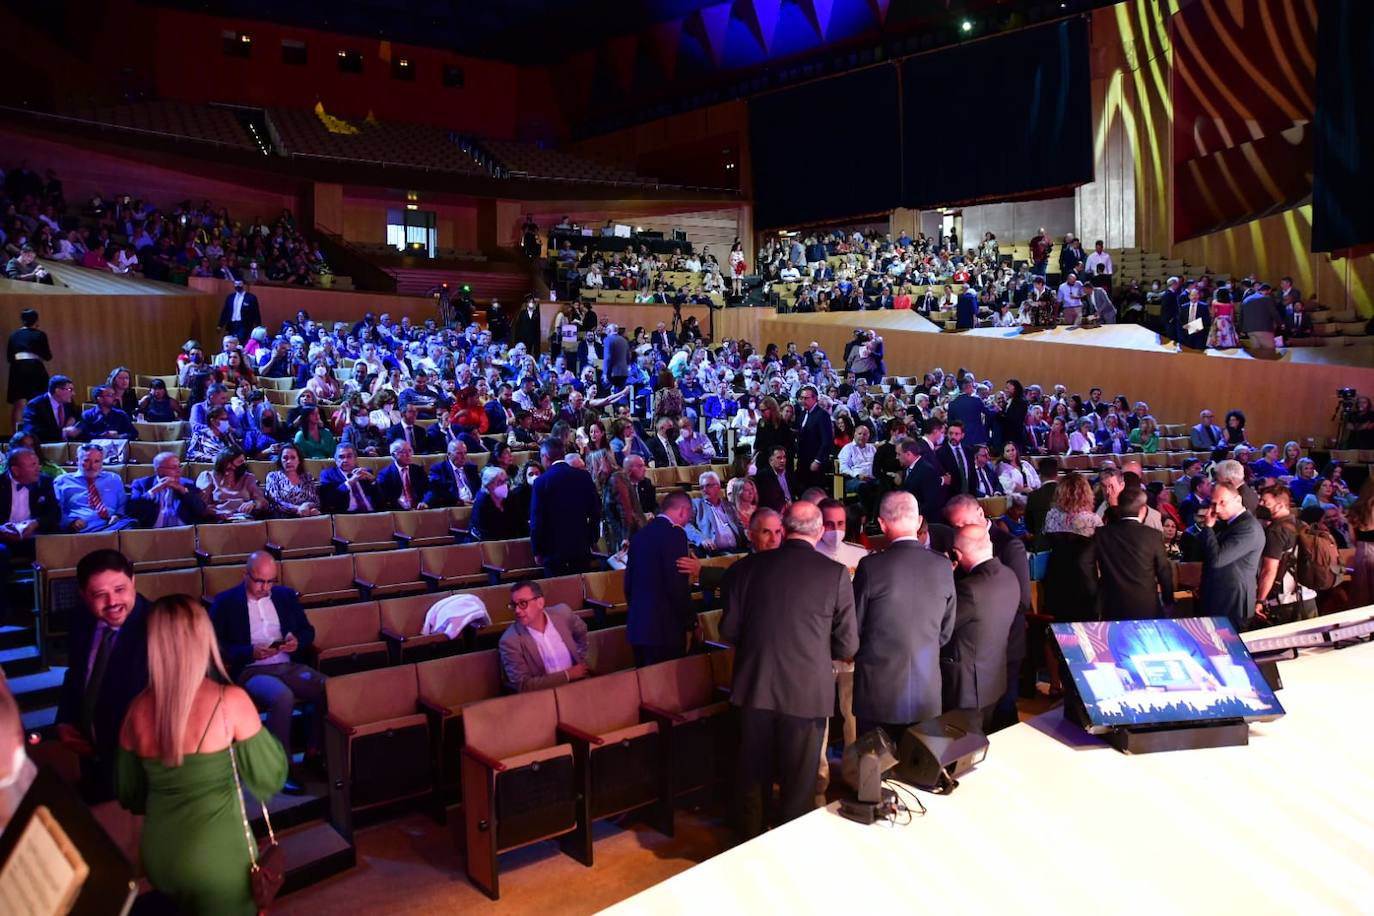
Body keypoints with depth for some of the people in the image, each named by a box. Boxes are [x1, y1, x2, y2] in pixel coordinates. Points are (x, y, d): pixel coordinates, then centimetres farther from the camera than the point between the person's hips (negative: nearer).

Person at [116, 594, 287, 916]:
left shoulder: (138, 709, -6)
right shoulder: (230, 701, -20)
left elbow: (129, 796, 8)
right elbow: (270, 780, -11)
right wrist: (253, 726, 3)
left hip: (157, 855, 5)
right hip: (216, 858, -4)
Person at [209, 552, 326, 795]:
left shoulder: (286, 595, 16)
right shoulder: (225, 602, 3)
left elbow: (308, 630, 19)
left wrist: (298, 641, -5)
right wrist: (251, 652, -18)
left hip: (289, 666, 4)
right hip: (250, 671, -4)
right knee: (282, 696, -36)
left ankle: (314, 753, -9)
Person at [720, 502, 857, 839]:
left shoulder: (753, 565, -5)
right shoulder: (836, 573, -10)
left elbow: (729, 629, 0)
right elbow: (847, 647, -7)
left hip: (754, 687, 2)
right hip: (807, 691, -2)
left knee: (754, 776, 19)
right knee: (798, 783, 14)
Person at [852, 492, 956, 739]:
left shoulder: (870, 566, -15)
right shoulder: (942, 567, -3)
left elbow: (855, 627, -4)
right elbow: (946, 631, 7)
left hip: (879, 690, -3)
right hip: (927, 693, 3)